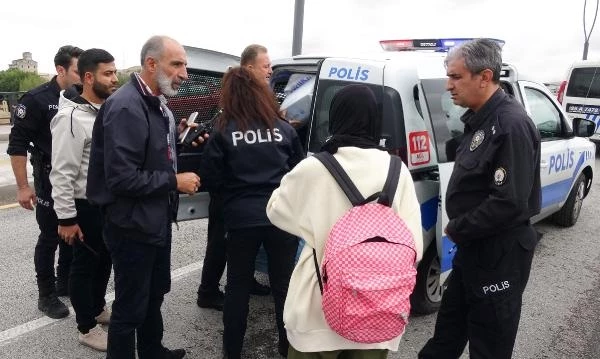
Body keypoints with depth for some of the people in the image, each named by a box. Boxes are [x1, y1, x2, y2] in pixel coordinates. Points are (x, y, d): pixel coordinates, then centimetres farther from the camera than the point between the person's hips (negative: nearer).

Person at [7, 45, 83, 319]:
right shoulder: (37, 99, -12)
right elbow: (17, 144, -12)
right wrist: (23, 186, -14)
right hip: (50, 181, -5)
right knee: (50, 238, 4)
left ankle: (65, 284, 32)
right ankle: (46, 295, 20)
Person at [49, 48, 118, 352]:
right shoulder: (71, 117, -20)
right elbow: (62, 173, -20)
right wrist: (66, 218, -19)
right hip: (86, 206, -8)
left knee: (104, 261, 20)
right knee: (85, 266, 8)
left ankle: (97, 309, 40)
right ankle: (87, 328, 23)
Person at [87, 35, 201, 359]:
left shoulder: (158, 105, 8)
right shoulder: (126, 106, -23)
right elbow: (122, 177, -29)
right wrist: (175, 182, -20)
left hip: (157, 220, 10)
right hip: (133, 226, -10)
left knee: (155, 293, 25)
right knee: (131, 306, 7)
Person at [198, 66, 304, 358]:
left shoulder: (223, 132, -5)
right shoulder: (283, 128, 2)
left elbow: (210, 180, -4)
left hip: (242, 220, -1)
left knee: (238, 286, 14)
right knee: (284, 285, 15)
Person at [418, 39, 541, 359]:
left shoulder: (511, 125, -22)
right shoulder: (479, 119, 8)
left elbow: (509, 203, -28)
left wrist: (457, 230, -16)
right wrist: (458, 226, 4)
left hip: (500, 253, -9)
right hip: (473, 245, 9)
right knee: (449, 326, 24)